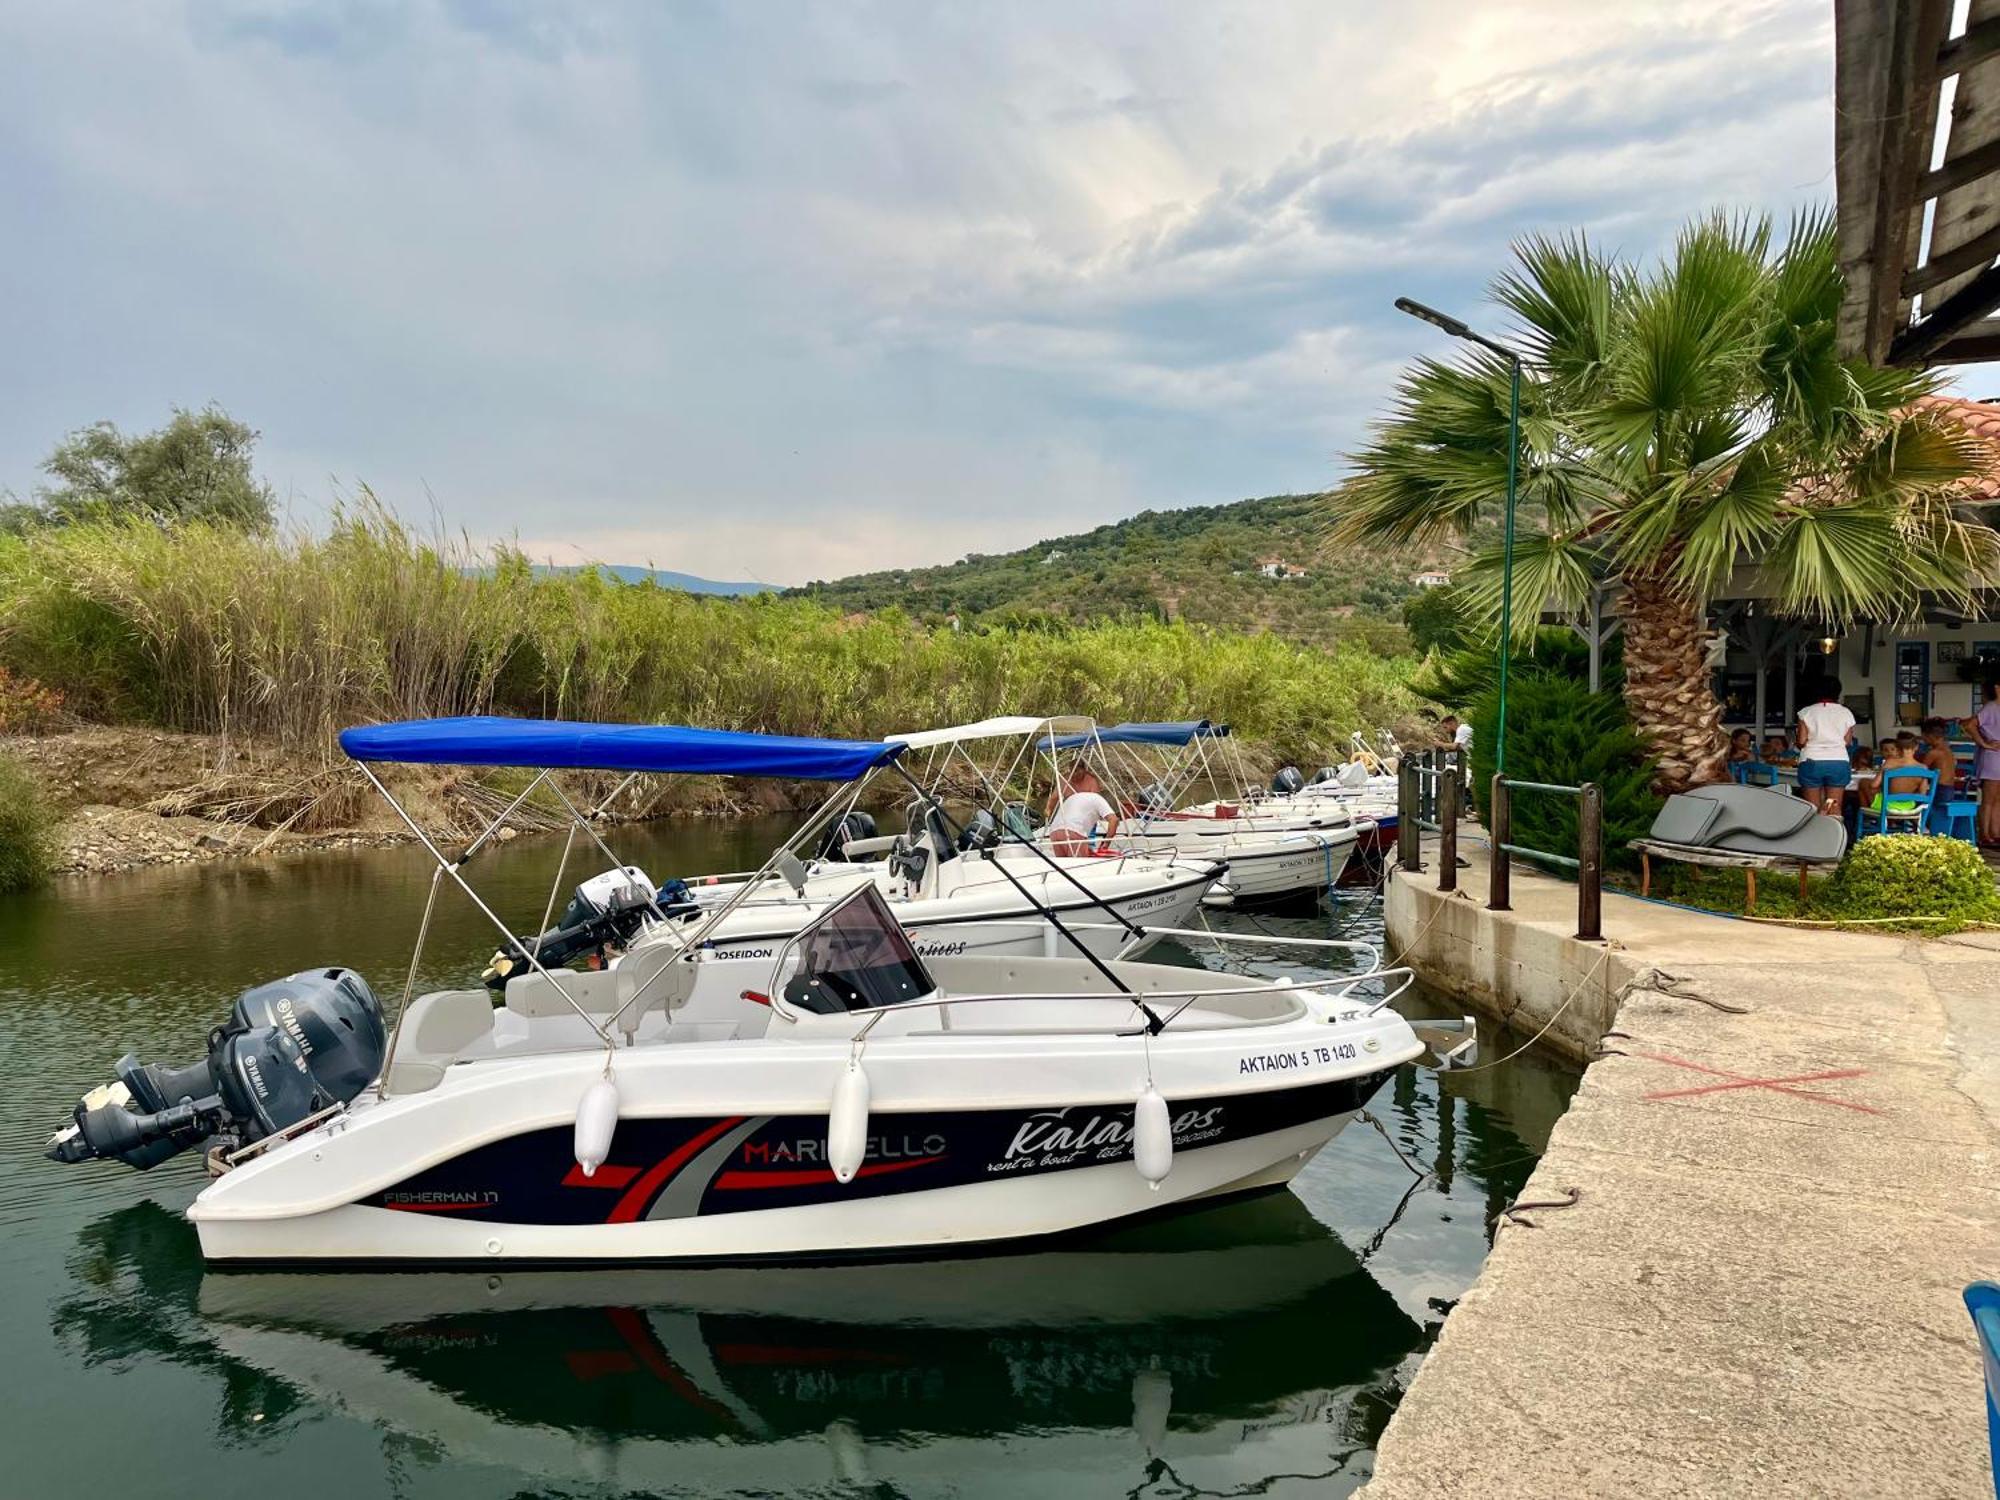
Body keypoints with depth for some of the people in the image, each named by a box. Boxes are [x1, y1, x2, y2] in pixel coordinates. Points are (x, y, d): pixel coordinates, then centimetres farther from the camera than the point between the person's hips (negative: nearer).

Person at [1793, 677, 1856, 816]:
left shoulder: (1807, 712, -1)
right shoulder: (1846, 713, 4)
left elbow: (1801, 741, -4)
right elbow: (1848, 742, 5)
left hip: (1811, 762, -1)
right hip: (1838, 762, 1)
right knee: (1835, 808, 5)